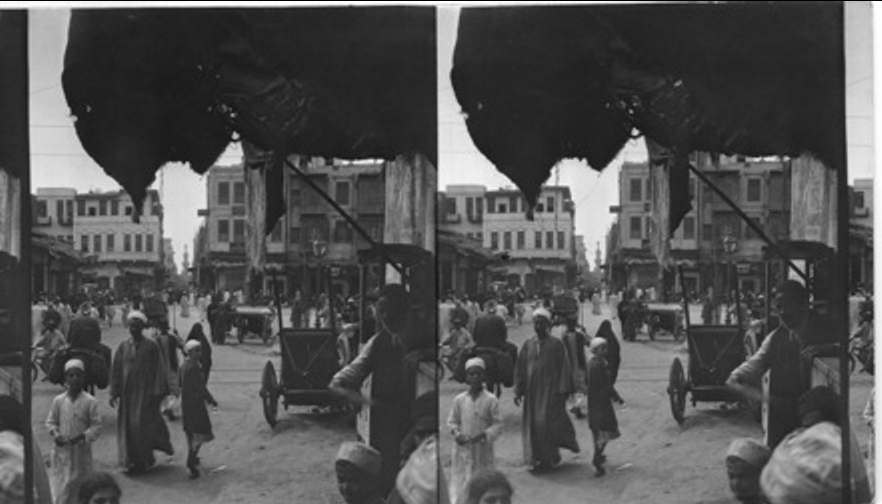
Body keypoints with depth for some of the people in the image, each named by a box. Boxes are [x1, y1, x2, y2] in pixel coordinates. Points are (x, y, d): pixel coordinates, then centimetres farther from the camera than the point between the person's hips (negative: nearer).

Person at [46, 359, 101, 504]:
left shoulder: (90, 402, -7)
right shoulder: (58, 401, 1)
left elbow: (96, 425, -4)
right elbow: (50, 422, 10)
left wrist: (84, 436, -19)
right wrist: (55, 435, -8)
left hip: (81, 450, -2)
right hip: (62, 450, 2)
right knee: (61, 486, 1)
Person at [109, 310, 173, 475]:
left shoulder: (151, 347, -3)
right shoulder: (123, 347, 5)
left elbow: (158, 370, -3)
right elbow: (116, 371, 7)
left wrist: (157, 393, -9)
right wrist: (114, 393, 1)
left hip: (145, 392, -3)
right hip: (128, 393, 4)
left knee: (141, 424, -10)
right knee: (128, 427, 4)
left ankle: (142, 460, 2)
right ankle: (130, 460, 16)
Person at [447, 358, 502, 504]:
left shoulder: (491, 400, -7)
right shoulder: (459, 400, 1)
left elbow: (498, 424, -5)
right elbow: (451, 421, 10)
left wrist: (484, 435, -18)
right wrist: (456, 434, -9)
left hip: (483, 448, -2)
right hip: (463, 447, 2)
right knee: (462, 479, 4)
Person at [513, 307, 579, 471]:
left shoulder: (556, 344, -4)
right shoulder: (528, 345, 6)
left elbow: (563, 368, -5)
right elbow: (520, 369, 8)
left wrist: (562, 391, -12)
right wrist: (518, 391, 3)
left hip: (550, 390, -4)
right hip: (532, 390, 4)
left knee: (546, 422, -10)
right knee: (532, 424, 5)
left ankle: (549, 457, 4)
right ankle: (535, 457, 16)